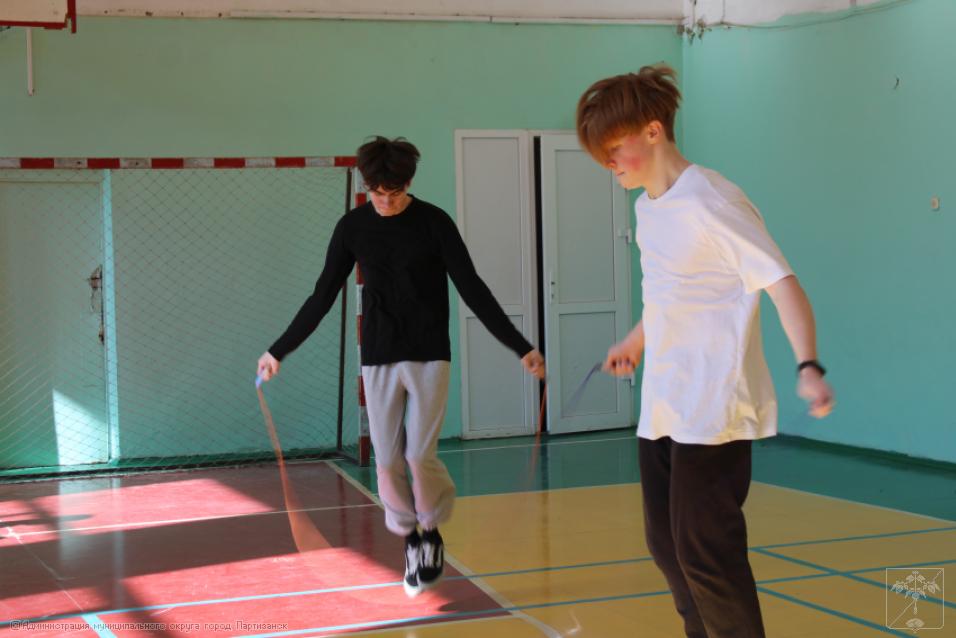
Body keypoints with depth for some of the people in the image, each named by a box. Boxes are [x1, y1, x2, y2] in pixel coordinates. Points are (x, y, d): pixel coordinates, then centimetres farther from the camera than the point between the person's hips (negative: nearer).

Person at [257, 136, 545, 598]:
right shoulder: (352, 227, 0)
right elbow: (322, 298, 7)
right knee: (387, 461, -1)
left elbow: (472, 290, -7)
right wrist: (279, 351, 7)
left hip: (429, 356, -2)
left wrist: (520, 347, -12)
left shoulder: (434, 222, -7)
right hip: (378, 360, 2)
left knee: (420, 456, -9)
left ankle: (431, 530, 18)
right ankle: (410, 537, 22)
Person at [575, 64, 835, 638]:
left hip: (713, 411, -9)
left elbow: (782, 284, -20)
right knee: (668, 546, 14)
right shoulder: (647, 208, 10)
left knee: (705, 555, -10)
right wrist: (636, 343, 40)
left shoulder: (710, 202, -16)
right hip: (661, 410, 9)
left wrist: (809, 366, -34)